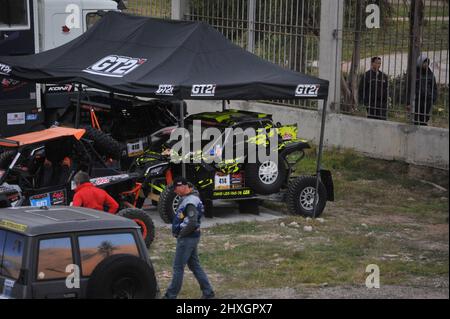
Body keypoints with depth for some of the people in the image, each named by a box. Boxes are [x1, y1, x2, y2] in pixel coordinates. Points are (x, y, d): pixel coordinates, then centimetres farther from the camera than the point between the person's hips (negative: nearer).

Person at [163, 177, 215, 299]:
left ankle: (170, 295, 3)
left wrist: (180, 234, -16)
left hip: (187, 239, -10)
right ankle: (208, 292, 17)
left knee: (178, 267, -3)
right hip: (190, 238, 10)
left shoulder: (191, 202, -21)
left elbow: (192, 223, -29)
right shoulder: (186, 199, 12)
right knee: (195, 265, 14)